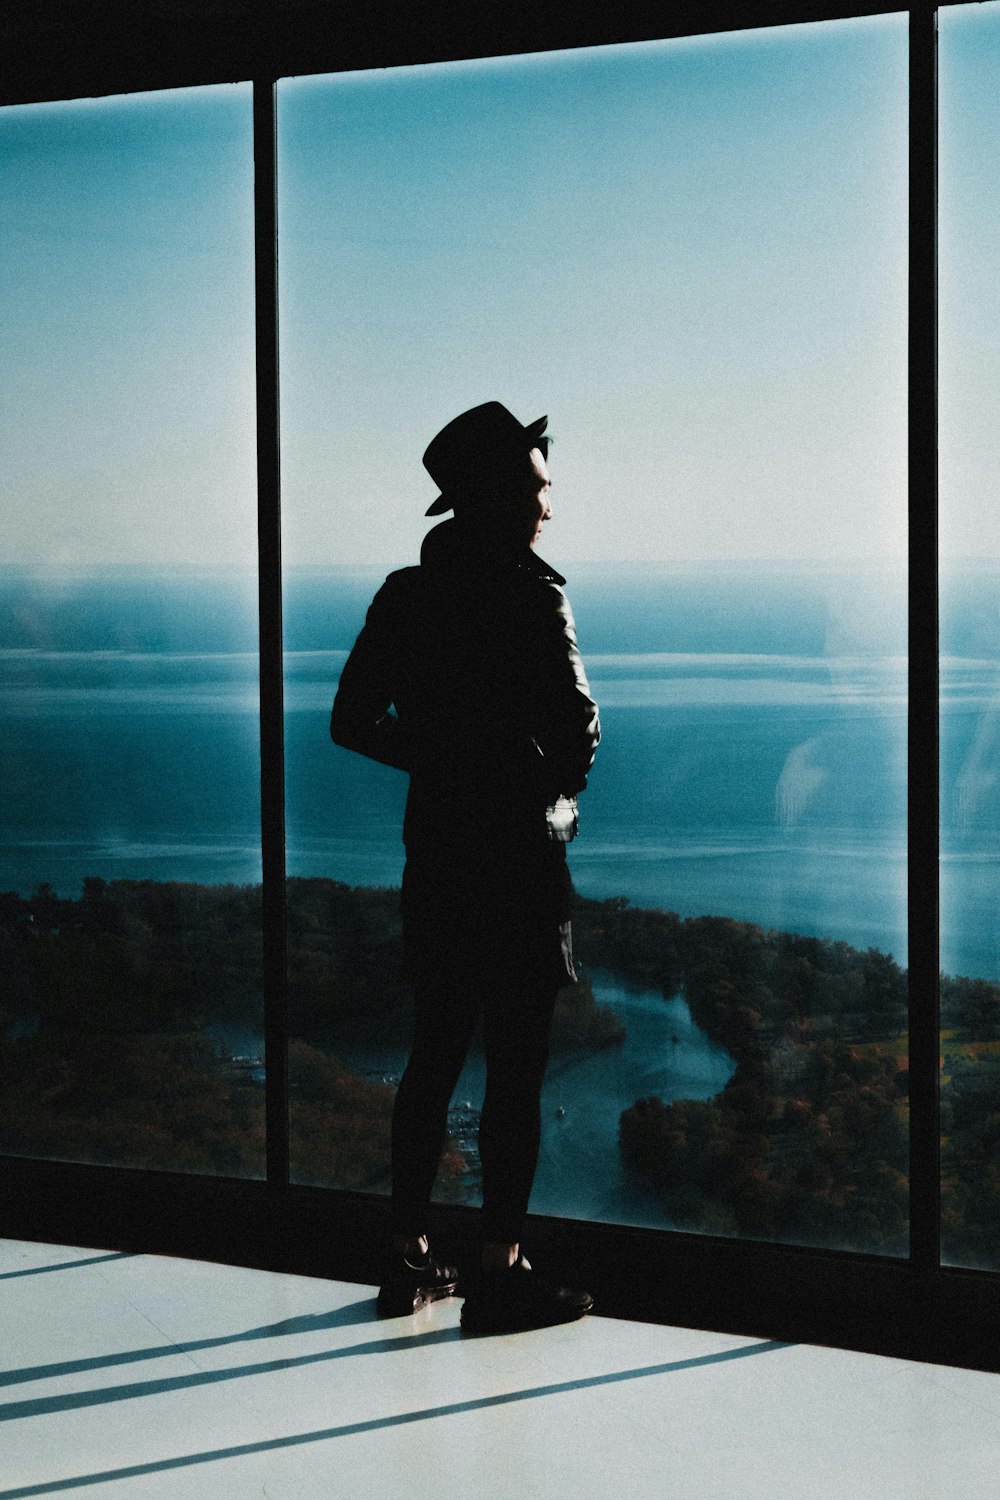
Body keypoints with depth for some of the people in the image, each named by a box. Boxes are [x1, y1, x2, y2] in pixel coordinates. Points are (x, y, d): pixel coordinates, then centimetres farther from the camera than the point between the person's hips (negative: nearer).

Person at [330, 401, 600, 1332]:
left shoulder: (406, 595, 8)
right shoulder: (529, 594, -12)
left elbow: (353, 720, 10)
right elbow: (578, 728, -17)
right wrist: (553, 785, 4)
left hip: (434, 853, 7)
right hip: (516, 855, -7)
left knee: (433, 1054, 14)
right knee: (516, 1064, 0)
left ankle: (409, 1260, 20)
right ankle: (500, 1273, 3)